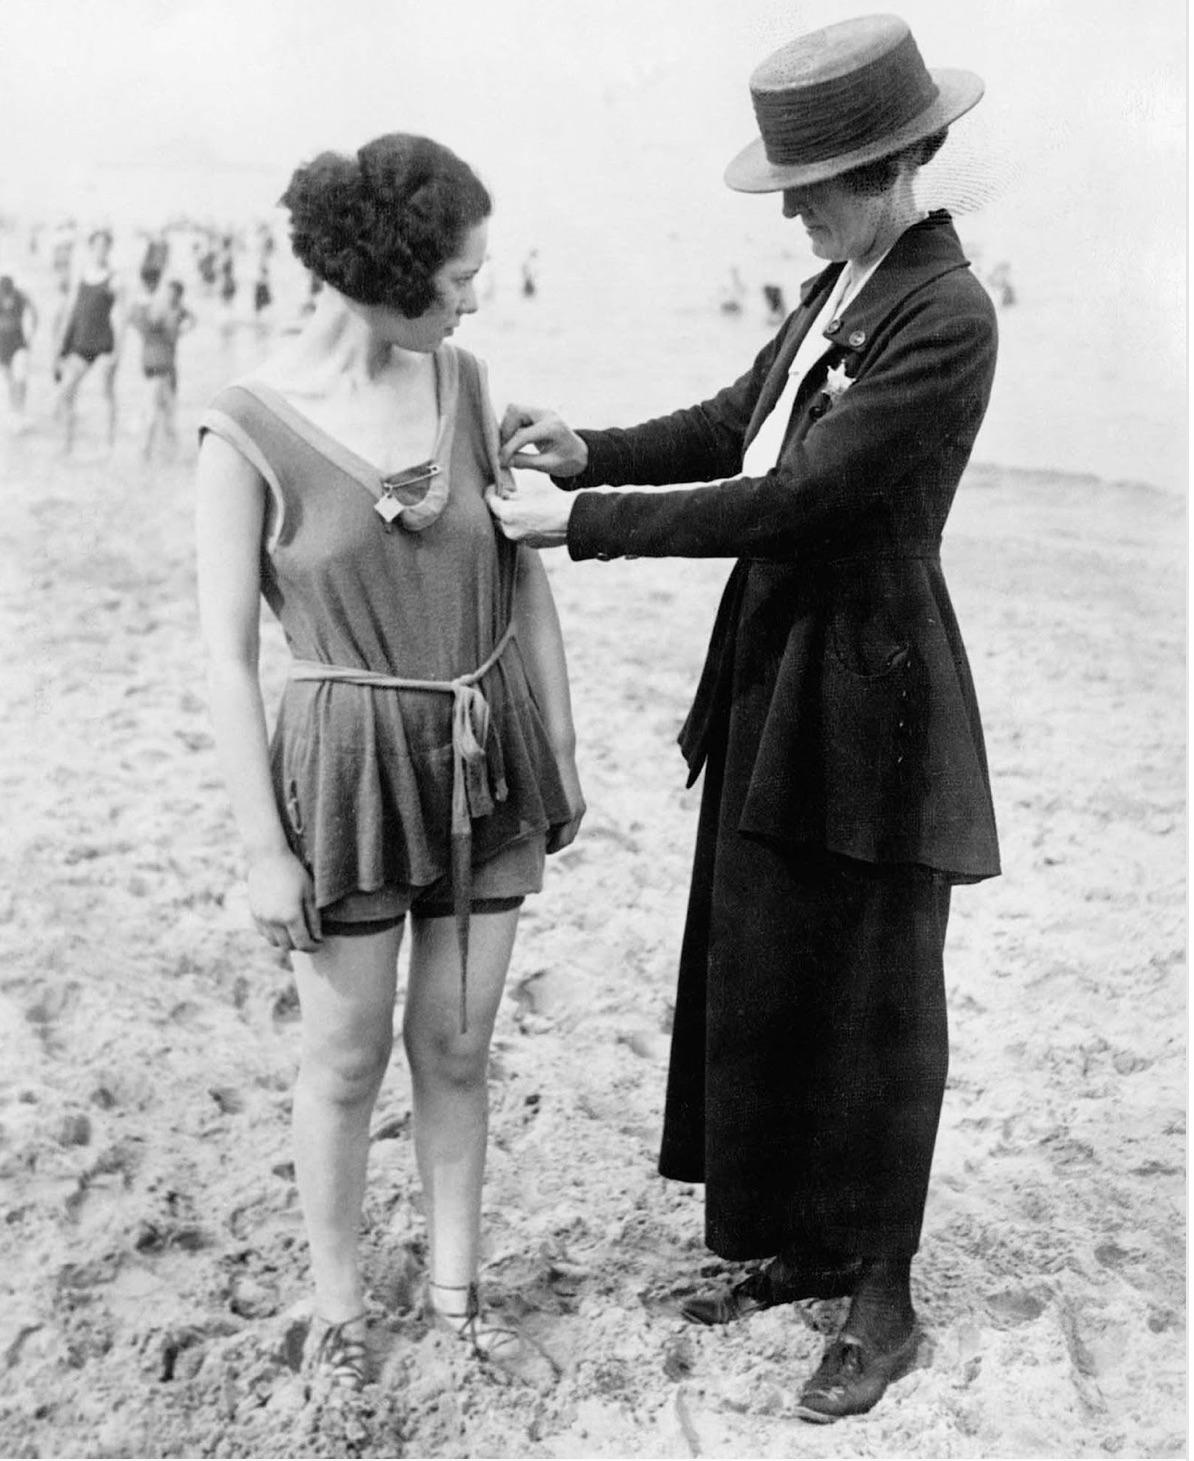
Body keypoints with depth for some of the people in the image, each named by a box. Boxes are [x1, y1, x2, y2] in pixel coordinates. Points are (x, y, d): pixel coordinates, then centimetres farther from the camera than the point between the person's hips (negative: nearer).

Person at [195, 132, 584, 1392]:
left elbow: (523, 574, 6)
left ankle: (453, 1281, 33)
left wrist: (561, 750, 6)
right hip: (348, 764, -4)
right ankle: (337, 1301, 31)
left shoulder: (460, 381, -1)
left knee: (456, 1047, 14)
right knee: (347, 1061, 10)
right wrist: (264, 850, -11)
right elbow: (227, 655, -12)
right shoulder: (246, 432, -14)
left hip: (485, 759, 4)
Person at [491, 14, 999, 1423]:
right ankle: (807, 1247, 37)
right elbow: (735, 423, 14)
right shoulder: (839, 287, 7)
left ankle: (884, 1303, 25)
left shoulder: (946, 319, -20)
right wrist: (590, 451, -3)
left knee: (871, 1003, 6)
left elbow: (789, 502, -24)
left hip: (867, 694, -9)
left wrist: (579, 521, -18)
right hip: (776, 679, 9)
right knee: (762, 979, 18)